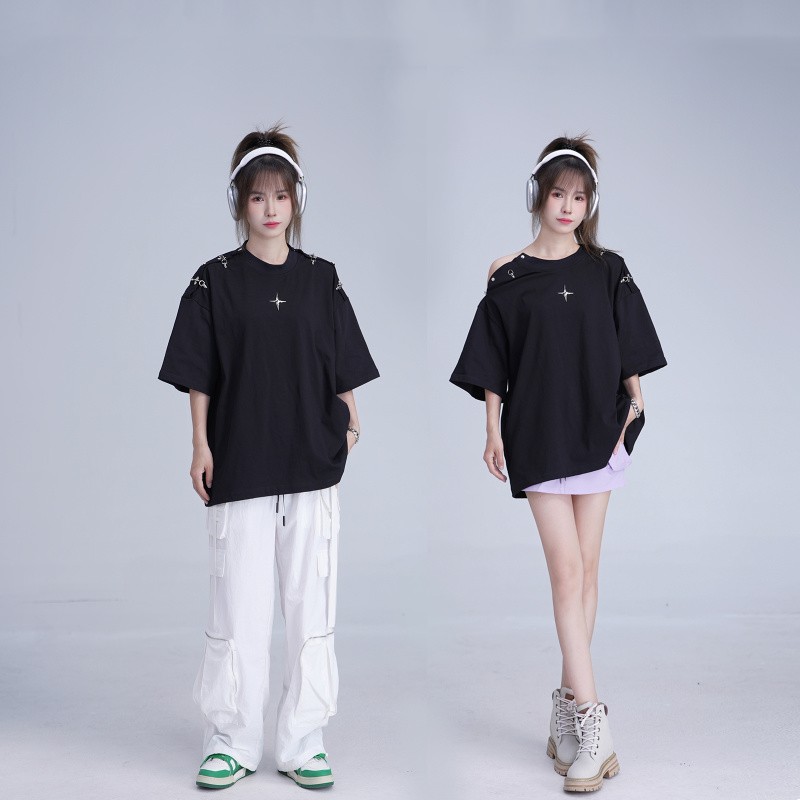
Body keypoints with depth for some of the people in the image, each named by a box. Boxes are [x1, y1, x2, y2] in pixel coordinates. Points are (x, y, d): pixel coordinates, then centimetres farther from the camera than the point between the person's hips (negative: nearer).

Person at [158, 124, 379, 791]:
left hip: (313, 462, 2)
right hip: (240, 462, -2)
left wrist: (348, 421, -1)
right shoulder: (216, 281, 3)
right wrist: (200, 446, -4)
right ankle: (231, 742, 15)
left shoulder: (321, 279, 8)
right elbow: (199, 376, 2)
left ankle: (304, 742, 16)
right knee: (240, 604, 1)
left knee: (311, 601, 5)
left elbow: (342, 368, 11)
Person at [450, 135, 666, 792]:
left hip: (598, 430, 2)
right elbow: (492, 366, 3)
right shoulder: (509, 278, 1)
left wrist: (633, 406, -4)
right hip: (539, 436, -2)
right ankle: (591, 720, -6)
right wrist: (494, 431, -1)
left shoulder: (608, 270, 6)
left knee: (585, 569, 7)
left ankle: (569, 705, 18)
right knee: (566, 570, -7)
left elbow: (631, 352, 8)